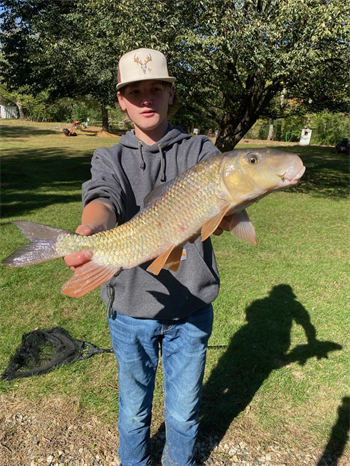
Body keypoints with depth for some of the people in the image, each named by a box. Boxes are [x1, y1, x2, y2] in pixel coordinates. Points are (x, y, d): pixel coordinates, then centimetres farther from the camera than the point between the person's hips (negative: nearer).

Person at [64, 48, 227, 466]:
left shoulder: (200, 151, 1)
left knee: (183, 413, 20)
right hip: (130, 310, 1)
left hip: (191, 309, 0)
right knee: (133, 410, 21)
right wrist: (89, 230, -43)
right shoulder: (110, 158, 2)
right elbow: (103, 197, -20)